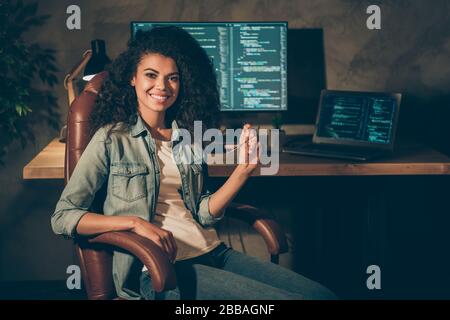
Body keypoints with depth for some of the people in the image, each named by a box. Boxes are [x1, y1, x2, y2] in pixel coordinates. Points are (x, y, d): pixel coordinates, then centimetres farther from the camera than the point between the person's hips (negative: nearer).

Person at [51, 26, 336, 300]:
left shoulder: (189, 135, 14)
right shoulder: (112, 139, -2)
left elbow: (204, 213, 7)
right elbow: (62, 217, -6)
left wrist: (243, 170, -5)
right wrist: (135, 222, -16)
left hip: (212, 252, 6)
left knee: (320, 294, -9)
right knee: (285, 297, -19)